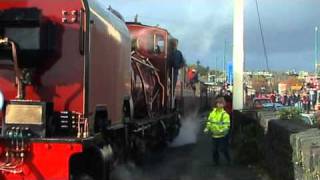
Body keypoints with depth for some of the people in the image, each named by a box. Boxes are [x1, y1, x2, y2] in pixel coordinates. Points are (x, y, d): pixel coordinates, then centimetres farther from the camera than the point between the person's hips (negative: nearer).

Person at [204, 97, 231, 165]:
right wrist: (207, 128, -5)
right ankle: (216, 162, 26)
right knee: (214, 150, 12)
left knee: (224, 149, -1)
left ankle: (229, 161, 17)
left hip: (222, 136, -5)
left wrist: (222, 131, -34)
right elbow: (209, 121, 12)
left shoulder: (225, 114, -11)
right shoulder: (212, 113, 6)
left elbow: (226, 125, -18)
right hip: (214, 135, 5)